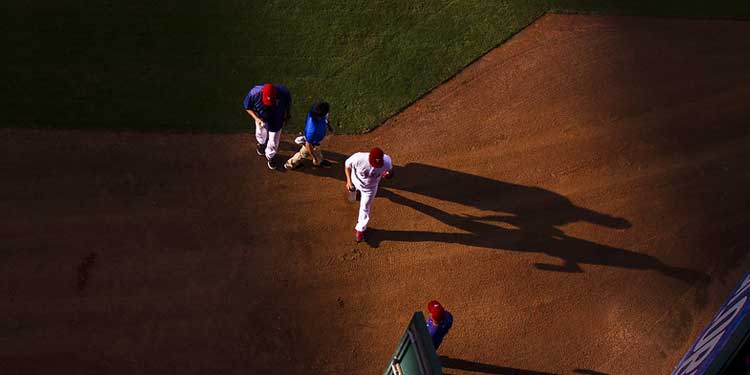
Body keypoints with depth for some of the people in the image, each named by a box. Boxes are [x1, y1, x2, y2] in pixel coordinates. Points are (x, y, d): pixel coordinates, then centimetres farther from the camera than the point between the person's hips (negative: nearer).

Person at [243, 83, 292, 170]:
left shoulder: (283, 91, -37)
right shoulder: (254, 93, -38)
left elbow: (288, 102, -12)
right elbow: (248, 107, -18)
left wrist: (288, 114, 4)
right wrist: (256, 118, -32)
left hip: (277, 121, -1)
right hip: (261, 120, 1)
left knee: (273, 143, 17)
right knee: (261, 136, 31)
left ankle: (270, 157, 50)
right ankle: (261, 144, 68)